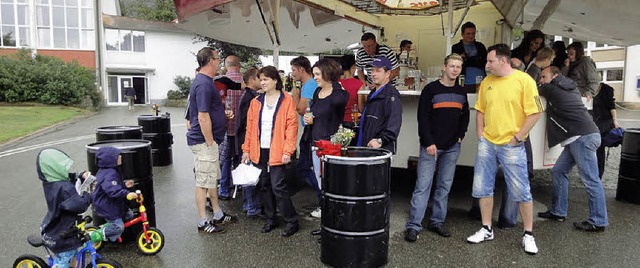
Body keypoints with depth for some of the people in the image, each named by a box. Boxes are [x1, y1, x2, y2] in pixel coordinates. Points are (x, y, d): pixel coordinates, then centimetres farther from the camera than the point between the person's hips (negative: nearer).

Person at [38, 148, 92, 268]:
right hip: (62, 235, -9)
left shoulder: (49, 182, -4)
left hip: (53, 228, 9)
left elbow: (70, 178, 12)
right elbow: (80, 205, -36)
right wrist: (89, 193, -22)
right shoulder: (64, 188, -33)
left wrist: (82, 175, -5)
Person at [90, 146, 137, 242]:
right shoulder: (110, 174, -26)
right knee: (118, 227, -11)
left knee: (128, 215, 13)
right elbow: (112, 189, -41)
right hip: (106, 205, -10)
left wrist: (124, 184, 5)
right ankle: (91, 237, 1)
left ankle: (105, 228, 22)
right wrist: (127, 194, -48)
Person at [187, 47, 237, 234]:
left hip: (208, 141, 11)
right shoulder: (204, 84, -20)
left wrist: (223, 114, 12)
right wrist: (210, 143, -20)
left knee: (212, 179, 18)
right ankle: (203, 222, 11)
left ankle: (218, 215, 30)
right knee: (203, 181, 0)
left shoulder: (205, 81, 13)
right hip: (204, 141, -11)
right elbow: (203, 117, -24)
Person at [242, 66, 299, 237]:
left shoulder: (287, 101, -4)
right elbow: (250, 127, 12)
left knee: (278, 186, -7)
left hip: (277, 152, -5)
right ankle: (270, 219, 25)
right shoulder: (256, 102, 11)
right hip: (259, 151, 5)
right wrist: (246, 149, 7)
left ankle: (292, 221, 7)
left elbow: (292, 127, -8)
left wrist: (287, 151, -14)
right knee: (264, 185, 11)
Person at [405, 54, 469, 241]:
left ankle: (437, 222, 21)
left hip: (452, 147, 6)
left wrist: (460, 135, 7)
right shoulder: (431, 89, -5)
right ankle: (413, 225, -1)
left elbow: (465, 115, 22)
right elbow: (422, 118, -9)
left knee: (445, 186, 10)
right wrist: (429, 143, -15)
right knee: (423, 185, -6)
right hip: (431, 146, -5)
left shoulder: (461, 92, 12)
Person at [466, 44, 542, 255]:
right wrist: (480, 136, 5)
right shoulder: (486, 82, 8)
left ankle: (528, 235, 18)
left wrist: (518, 137, -11)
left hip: (511, 146, -5)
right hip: (487, 143, 5)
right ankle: (486, 230, 24)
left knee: (521, 191, 1)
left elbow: (535, 112, -9)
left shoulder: (524, 80, -8)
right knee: (483, 188, 9)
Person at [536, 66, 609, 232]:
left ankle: (598, 222, -1)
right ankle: (558, 212, 18)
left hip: (583, 137, -10)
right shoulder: (571, 88, 20)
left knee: (590, 179, -6)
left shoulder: (551, 89, -3)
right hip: (578, 138, 10)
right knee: (558, 171, 12)